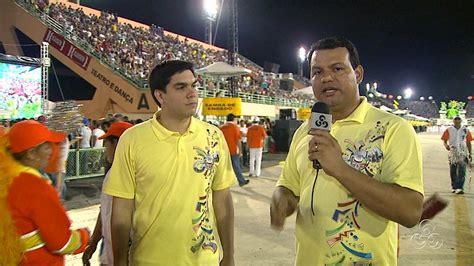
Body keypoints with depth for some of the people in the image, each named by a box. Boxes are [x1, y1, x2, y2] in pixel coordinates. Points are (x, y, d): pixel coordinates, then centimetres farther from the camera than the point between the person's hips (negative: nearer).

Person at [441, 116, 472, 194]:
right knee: (453, 171, 6)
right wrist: (446, 145, -18)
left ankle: (459, 188, -15)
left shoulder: (466, 130, 7)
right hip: (453, 153, 1)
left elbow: (468, 143, 11)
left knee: (462, 170, -11)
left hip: (463, 153, -1)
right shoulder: (449, 130, 5)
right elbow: (444, 141, 5)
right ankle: (454, 187, 17)